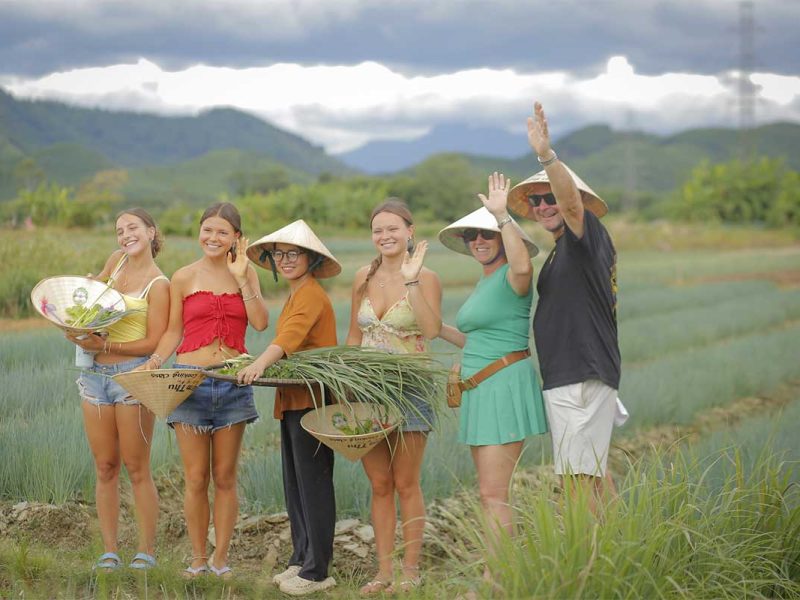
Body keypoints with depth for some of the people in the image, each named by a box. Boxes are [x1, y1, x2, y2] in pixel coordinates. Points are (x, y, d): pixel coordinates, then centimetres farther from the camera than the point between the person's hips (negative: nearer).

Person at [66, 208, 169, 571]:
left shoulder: (158, 285, -7)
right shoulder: (116, 261, 10)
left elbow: (155, 343, -12)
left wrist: (104, 345, -17)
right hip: (95, 375, 6)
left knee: (136, 468, -2)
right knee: (105, 467, 7)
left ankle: (146, 551, 6)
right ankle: (109, 552, 13)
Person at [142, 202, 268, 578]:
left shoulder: (246, 274, 6)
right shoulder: (184, 278, 3)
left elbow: (261, 322, -6)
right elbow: (173, 331, 6)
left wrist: (241, 278, -10)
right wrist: (154, 362, -9)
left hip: (233, 382, 1)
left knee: (225, 478, 7)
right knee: (196, 479, 1)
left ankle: (220, 558, 17)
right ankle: (198, 557, 14)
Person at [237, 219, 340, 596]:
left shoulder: (311, 294, -12)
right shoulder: (294, 296, 19)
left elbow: (291, 334, -30)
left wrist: (261, 362, -44)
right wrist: (262, 365, 10)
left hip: (312, 399, -10)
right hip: (292, 399, 10)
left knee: (313, 483, -6)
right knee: (294, 484, 13)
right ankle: (301, 559, 21)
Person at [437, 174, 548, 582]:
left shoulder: (510, 278, -11)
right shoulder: (483, 283, 19)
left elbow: (523, 266, -37)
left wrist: (502, 215, -35)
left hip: (505, 387, -10)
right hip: (479, 391, 10)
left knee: (492, 494, -11)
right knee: (490, 492, 12)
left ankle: (495, 579, -7)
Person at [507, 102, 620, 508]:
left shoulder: (586, 233, -9)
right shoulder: (560, 251, 20)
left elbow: (572, 201, -31)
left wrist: (546, 155, -44)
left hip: (582, 378, -11)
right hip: (568, 378, 11)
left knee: (578, 478, -12)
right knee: (593, 474, 17)